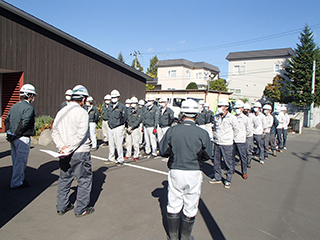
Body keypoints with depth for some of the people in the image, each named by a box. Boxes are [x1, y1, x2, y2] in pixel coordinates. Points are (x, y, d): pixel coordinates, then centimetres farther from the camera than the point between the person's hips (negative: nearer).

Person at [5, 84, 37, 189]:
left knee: (16, 160, 19)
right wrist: (16, 135, -15)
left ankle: (21, 178, 34)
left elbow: (6, 120, 13)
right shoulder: (29, 107, -14)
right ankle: (16, 183, 11)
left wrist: (9, 132, 12)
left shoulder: (14, 106, 12)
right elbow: (23, 123, -23)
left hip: (13, 138, 9)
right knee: (21, 161, 2)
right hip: (22, 138, -9)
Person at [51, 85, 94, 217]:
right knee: (84, 180, 7)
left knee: (64, 179, 19)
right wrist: (69, 149, -15)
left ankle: (61, 207, 31)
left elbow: (55, 132, 4)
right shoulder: (82, 112, -13)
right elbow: (81, 135, -21)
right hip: (80, 152, -7)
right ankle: (81, 209, 15)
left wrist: (61, 146, -6)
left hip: (65, 154, 7)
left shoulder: (61, 112, 6)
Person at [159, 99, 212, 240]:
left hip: (175, 172, 1)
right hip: (194, 173, 0)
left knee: (173, 206, 16)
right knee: (190, 207, 16)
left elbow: (163, 151, -4)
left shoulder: (172, 131, -9)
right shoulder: (202, 133, -10)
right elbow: (207, 155, -4)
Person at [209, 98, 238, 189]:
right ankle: (217, 177, 28)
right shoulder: (216, 117, 6)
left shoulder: (232, 117, -8)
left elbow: (236, 130, 4)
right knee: (216, 161, 12)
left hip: (227, 144, -5)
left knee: (228, 162, 3)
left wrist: (230, 137, 8)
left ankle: (228, 180, 18)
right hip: (217, 143, 5)